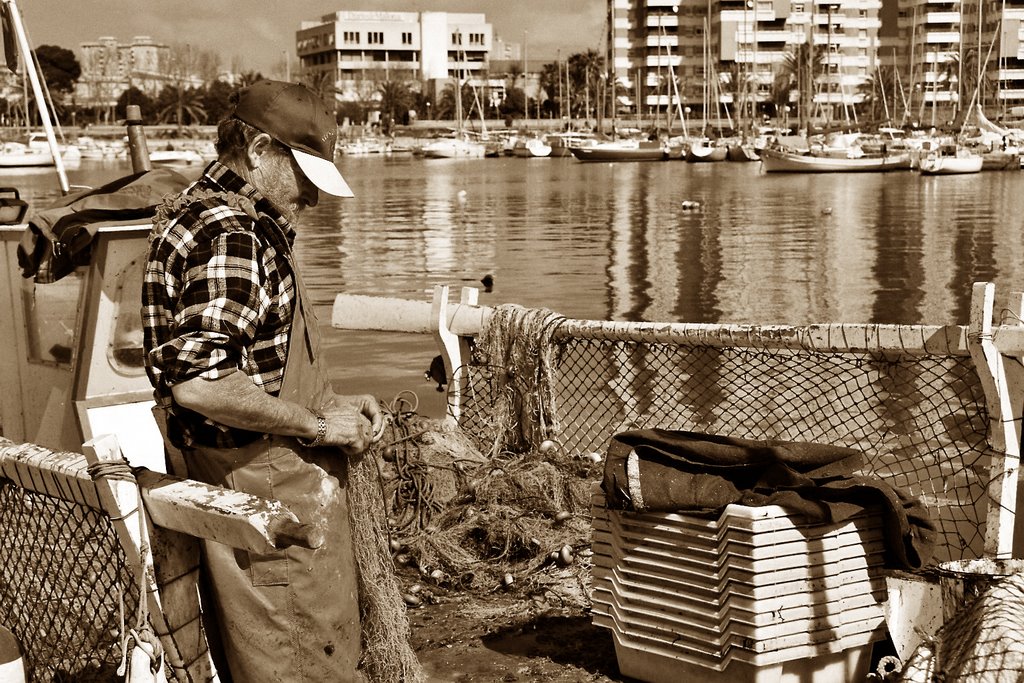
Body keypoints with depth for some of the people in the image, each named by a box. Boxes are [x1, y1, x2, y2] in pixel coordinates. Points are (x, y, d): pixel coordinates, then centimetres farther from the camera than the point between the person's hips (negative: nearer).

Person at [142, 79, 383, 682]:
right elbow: (198, 382, -31)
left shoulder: (251, 224, 14)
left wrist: (333, 403, 10)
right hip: (267, 484, -11)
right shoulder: (226, 235, -20)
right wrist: (316, 424, -20)